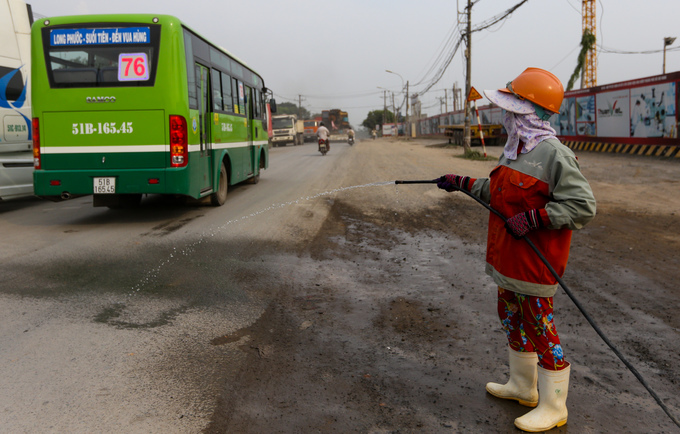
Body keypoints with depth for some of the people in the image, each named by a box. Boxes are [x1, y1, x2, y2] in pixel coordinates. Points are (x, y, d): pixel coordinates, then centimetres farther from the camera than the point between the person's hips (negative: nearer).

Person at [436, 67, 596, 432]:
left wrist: (533, 217, -25)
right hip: (508, 259, 10)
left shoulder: (552, 154, -20)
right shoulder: (515, 149, 10)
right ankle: (523, 386, 41)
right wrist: (463, 183, 22)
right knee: (511, 320, 21)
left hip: (533, 262, -10)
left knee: (540, 330, 1)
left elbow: (583, 206, -20)